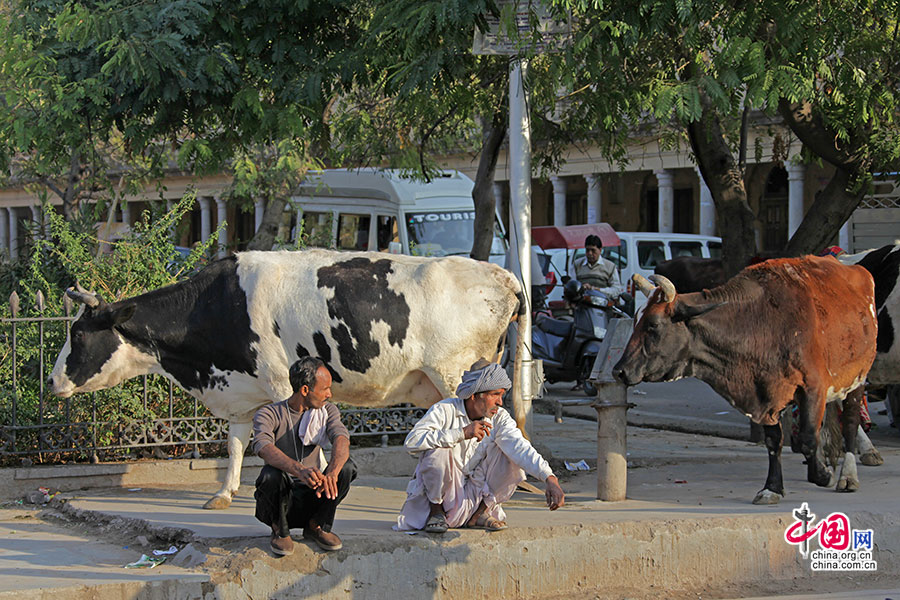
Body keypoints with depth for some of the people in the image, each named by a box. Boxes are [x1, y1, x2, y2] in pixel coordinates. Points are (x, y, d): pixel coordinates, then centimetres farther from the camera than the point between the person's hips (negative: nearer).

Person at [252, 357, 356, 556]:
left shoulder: (327, 410, 3)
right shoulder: (269, 414, -10)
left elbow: (341, 439, -18)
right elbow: (264, 447, -32)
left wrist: (332, 472, -42)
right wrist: (299, 470, -52)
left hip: (312, 496, 3)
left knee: (347, 467, -22)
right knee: (271, 474, -35)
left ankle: (316, 526, -1)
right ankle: (280, 530, -6)